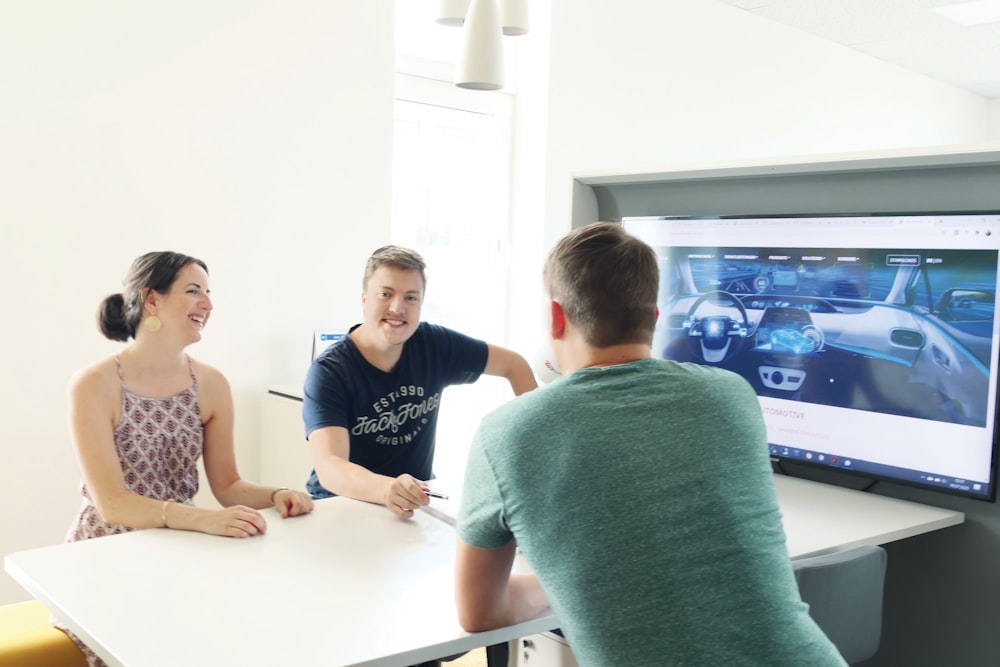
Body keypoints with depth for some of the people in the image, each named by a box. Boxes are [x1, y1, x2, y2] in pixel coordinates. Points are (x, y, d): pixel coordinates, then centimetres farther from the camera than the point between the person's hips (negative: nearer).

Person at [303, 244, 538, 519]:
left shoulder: (435, 345, -5)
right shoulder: (328, 372, -17)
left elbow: (514, 365, 6)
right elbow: (328, 467, -30)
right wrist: (386, 489, -50)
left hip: (415, 505, 3)